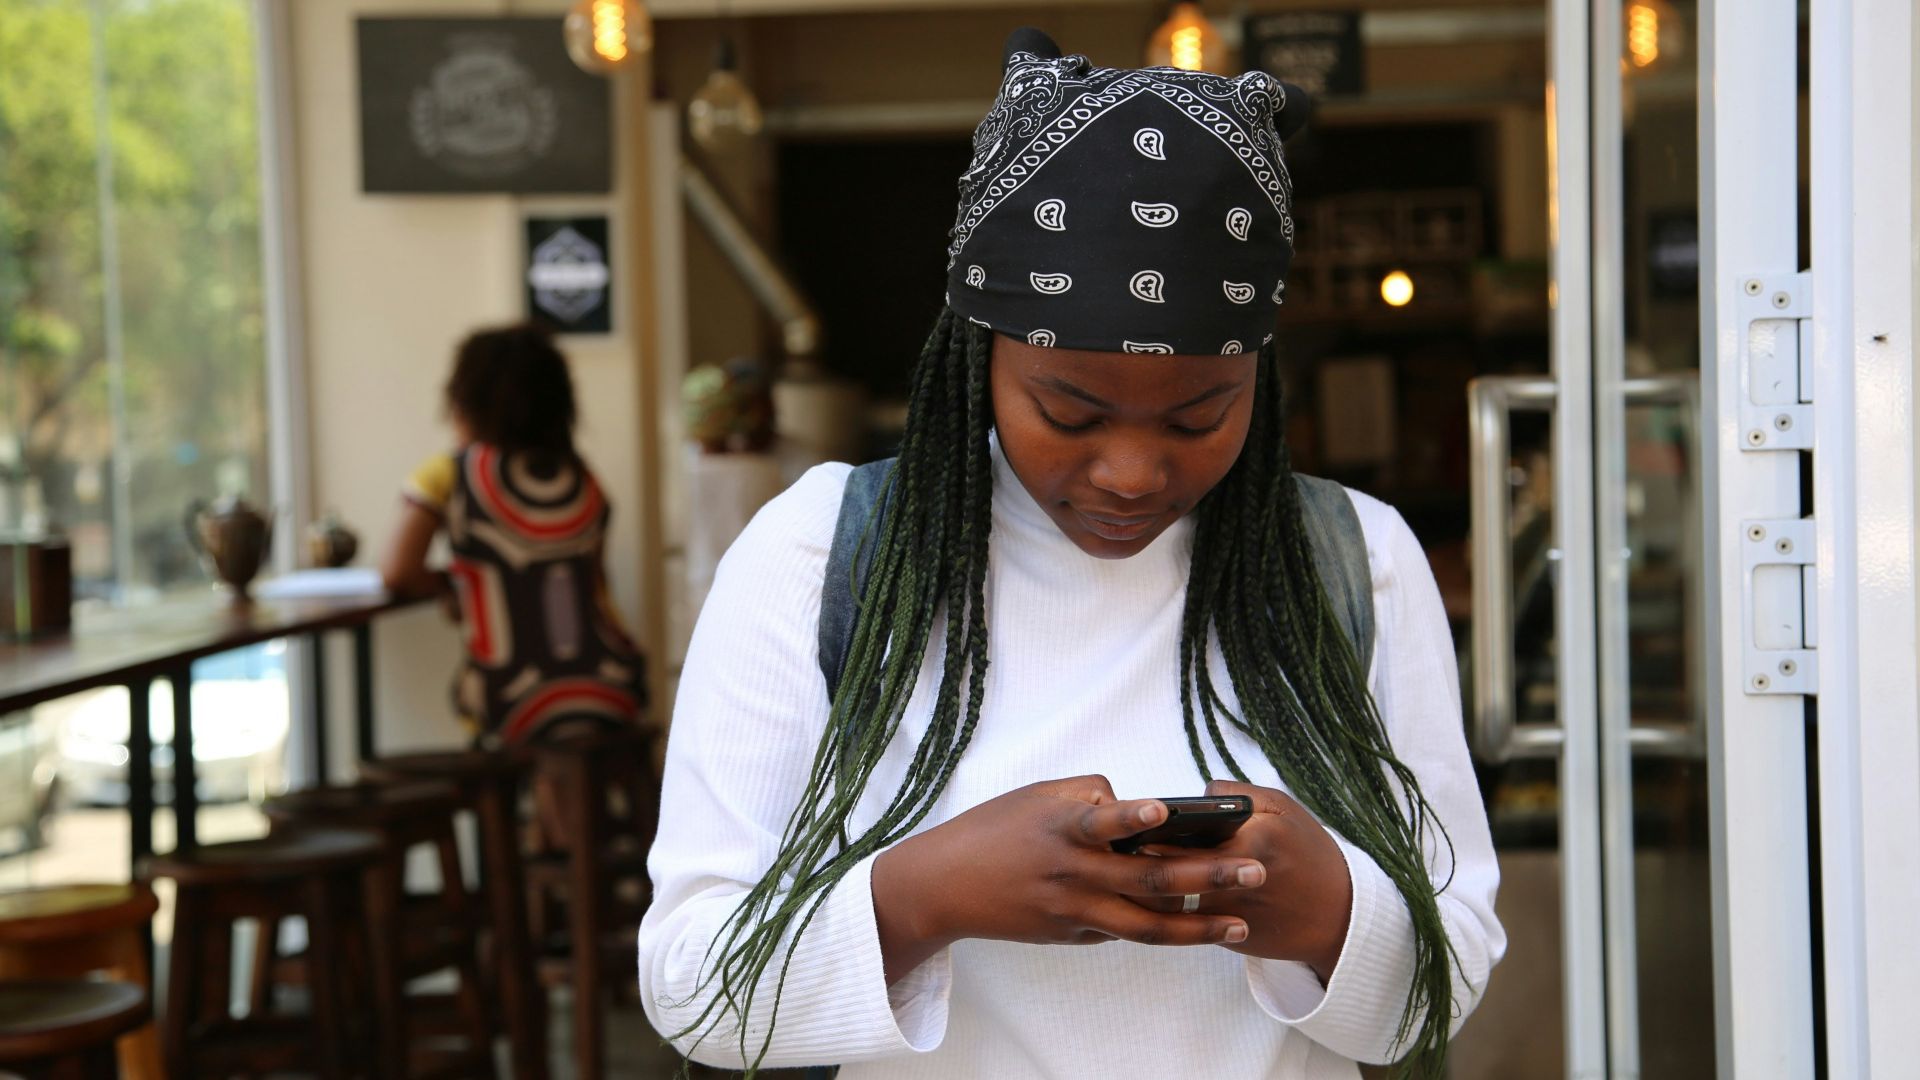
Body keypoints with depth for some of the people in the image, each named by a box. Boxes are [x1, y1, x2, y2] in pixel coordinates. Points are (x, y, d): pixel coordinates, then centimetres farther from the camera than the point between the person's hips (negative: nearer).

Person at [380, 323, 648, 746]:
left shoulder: (448, 475, -1)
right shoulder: (581, 479, 11)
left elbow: (398, 572, -7)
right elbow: (595, 587, 14)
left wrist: (453, 582, 13)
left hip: (515, 713, -3)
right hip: (615, 696, 3)